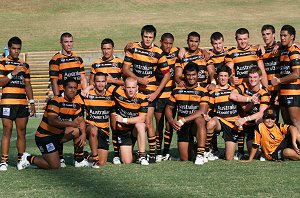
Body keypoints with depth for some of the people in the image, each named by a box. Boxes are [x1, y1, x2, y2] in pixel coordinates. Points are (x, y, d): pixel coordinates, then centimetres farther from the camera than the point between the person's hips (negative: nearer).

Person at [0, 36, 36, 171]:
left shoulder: (24, 65, 17)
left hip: (22, 103, 4)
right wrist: (13, 73, -19)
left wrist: (32, 102, 15)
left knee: (22, 132, 3)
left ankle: (21, 160, 8)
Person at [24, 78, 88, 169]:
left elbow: (81, 121, 9)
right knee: (55, 166, -15)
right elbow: (52, 121, -33)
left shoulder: (76, 104, 2)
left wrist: (83, 134, -11)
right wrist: (71, 123, -42)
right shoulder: (56, 101, -21)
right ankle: (29, 159, 6)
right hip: (44, 136, -8)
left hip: (59, 134, 8)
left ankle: (79, 160, 7)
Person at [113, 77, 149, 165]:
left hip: (136, 130, 0)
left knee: (140, 125, -37)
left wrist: (124, 120, -21)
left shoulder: (142, 98, -15)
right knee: (127, 162, -10)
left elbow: (142, 119, -20)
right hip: (122, 131, 0)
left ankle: (142, 156, -24)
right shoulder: (118, 93, -15)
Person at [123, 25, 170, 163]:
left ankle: (152, 153, 0)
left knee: (148, 122, -9)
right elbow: (125, 68, -1)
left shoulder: (158, 53, -5)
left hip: (150, 91, -2)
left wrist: (156, 93, -7)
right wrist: (139, 79, -16)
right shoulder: (133, 48, 0)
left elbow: (167, 75, -1)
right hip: (134, 89, 2)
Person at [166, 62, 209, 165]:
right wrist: (171, 120, -11)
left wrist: (183, 120, -24)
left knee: (199, 120, -40)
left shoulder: (203, 92, -4)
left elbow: (202, 111, -17)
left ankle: (200, 154, -35)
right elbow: (169, 108, 11)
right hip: (182, 128, 3)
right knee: (184, 159, -4)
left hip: (196, 125, -3)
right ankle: (190, 146, 35)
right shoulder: (177, 91, 7)